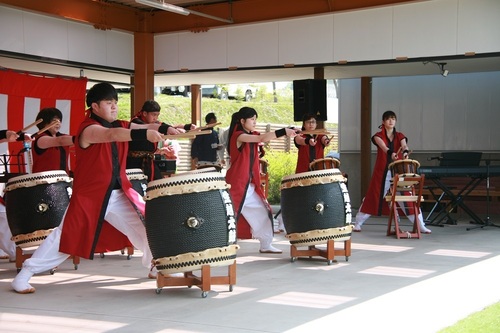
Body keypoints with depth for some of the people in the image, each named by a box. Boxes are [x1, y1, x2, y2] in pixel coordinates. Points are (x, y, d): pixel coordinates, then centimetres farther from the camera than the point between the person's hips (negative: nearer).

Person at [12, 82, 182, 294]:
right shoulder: (88, 129, -17)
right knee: (65, 235, -5)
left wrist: (167, 129, -26)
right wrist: (145, 135, -49)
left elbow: (146, 126, -5)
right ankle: (24, 275, 3)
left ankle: (156, 266, 29)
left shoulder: (120, 125, 7)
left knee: (146, 226, 9)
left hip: (119, 194, 7)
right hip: (89, 195, -7)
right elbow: (112, 135, -36)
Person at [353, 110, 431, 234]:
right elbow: (383, 146, -23)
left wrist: (405, 152, -38)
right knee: (373, 197, 2)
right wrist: (390, 152, -44)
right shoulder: (379, 136, 0)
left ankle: (420, 225, 4)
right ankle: (358, 223, 13)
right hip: (382, 172, -2)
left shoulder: (400, 136, 8)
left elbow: (404, 145, -14)